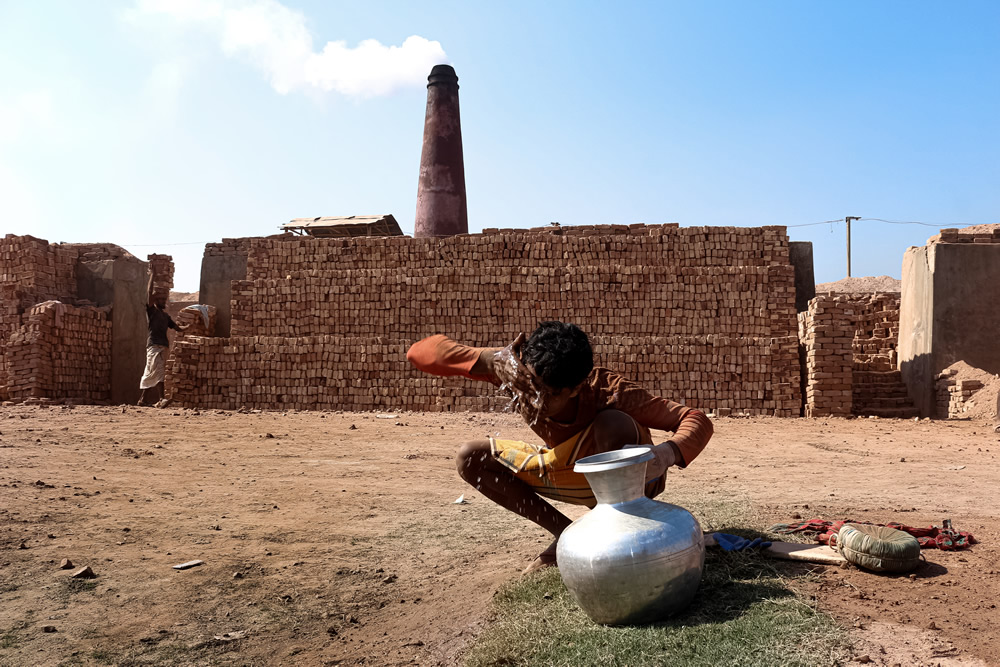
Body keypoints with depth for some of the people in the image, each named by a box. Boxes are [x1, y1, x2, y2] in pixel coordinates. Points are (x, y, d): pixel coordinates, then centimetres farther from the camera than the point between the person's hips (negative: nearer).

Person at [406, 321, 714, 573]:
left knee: (613, 423, -38)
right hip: (569, 469, 4)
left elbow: (697, 420, -32)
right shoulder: (518, 370, -26)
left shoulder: (607, 391, -34)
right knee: (470, 459, -13)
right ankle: (566, 534, -3)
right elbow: (419, 353, -28)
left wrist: (668, 452, -55)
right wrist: (490, 359, -44)